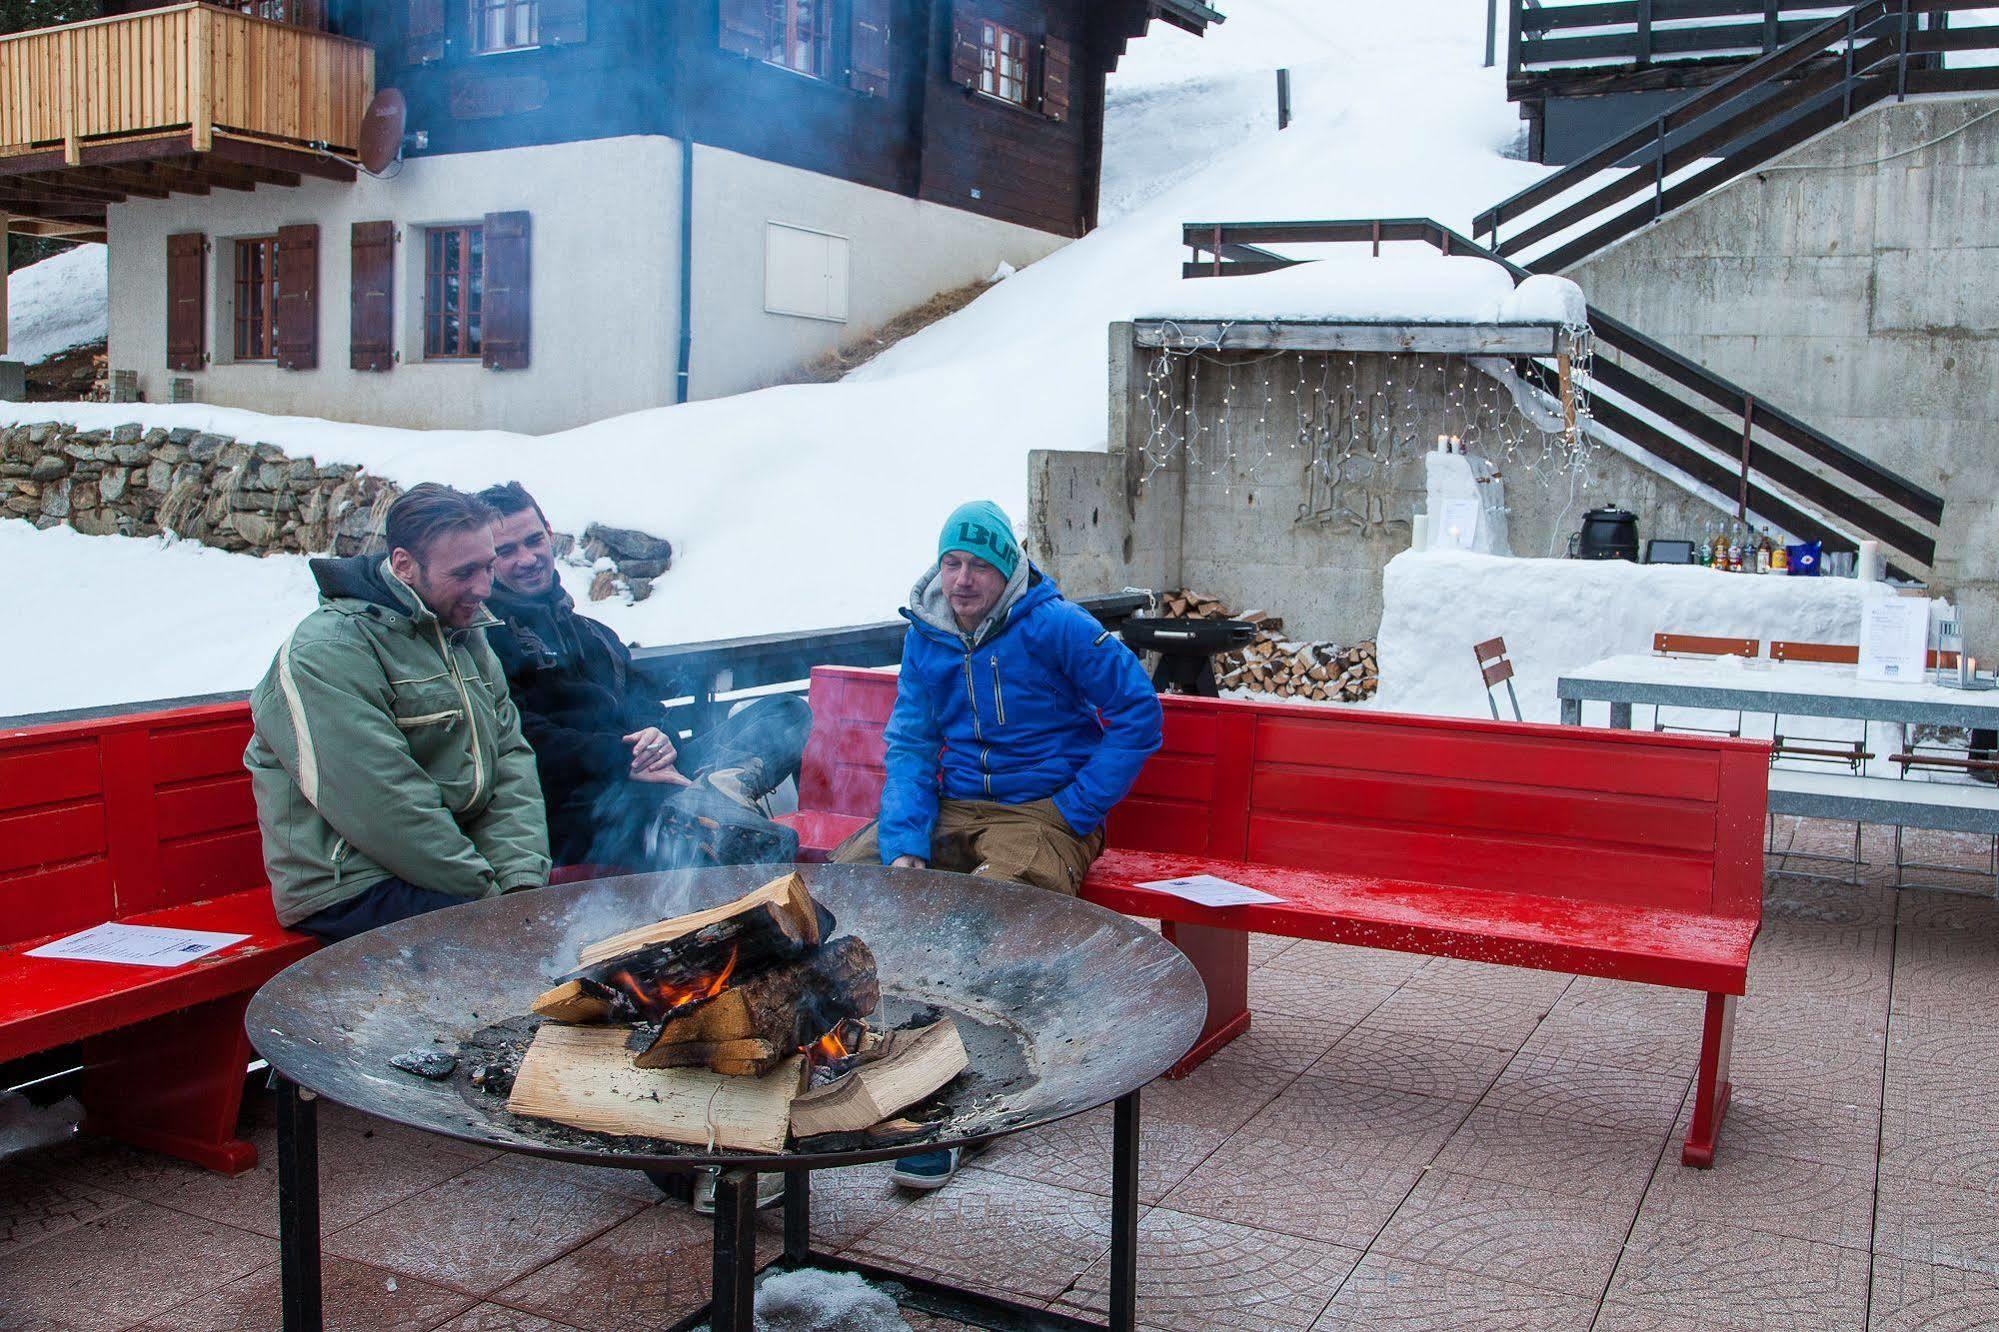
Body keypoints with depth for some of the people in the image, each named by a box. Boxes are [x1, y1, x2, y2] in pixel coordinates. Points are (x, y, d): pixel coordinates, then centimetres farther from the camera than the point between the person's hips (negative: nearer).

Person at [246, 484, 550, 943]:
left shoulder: (467, 636, 13)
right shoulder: (327, 653, -16)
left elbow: (510, 759, 6)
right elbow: (387, 808, -22)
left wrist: (522, 878, -9)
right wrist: (488, 894, -17)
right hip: (352, 890, -8)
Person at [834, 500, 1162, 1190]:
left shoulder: (1054, 626, -9)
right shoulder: (925, 635, 7)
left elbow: (1139, 712, -7)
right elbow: (909, 745, 3)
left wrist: (1075, 811, -10)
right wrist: (904, 849, -13)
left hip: (1041, 811, -5)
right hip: (952, 807, 6)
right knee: (846, 876, -15)